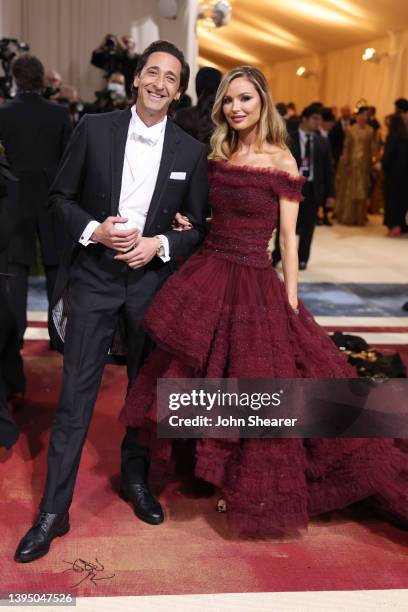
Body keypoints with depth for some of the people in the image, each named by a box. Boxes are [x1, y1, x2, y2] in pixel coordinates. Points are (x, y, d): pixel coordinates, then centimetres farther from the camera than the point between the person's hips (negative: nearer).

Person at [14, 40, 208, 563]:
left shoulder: (191, 152, 1)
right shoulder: (95, 129, -2)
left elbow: (198, 226, 5)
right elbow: (60, 196, 3)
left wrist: (159, 244, -13)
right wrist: (93, 229, -14)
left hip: (152, 279, 2)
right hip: (94, 275, -1)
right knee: (76, 392, -1)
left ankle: (134, 478, 37)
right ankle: (53, 510, 9)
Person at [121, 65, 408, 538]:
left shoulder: (281, 161, -7)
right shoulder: (218, 156, 7)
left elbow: (289, 238, -6)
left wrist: (291, 301, -7)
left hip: (255, 285, -5)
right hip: (207, 275, 5)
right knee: (202, 378, 11)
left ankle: (252, 489, 27)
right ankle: (223, 473, 34)